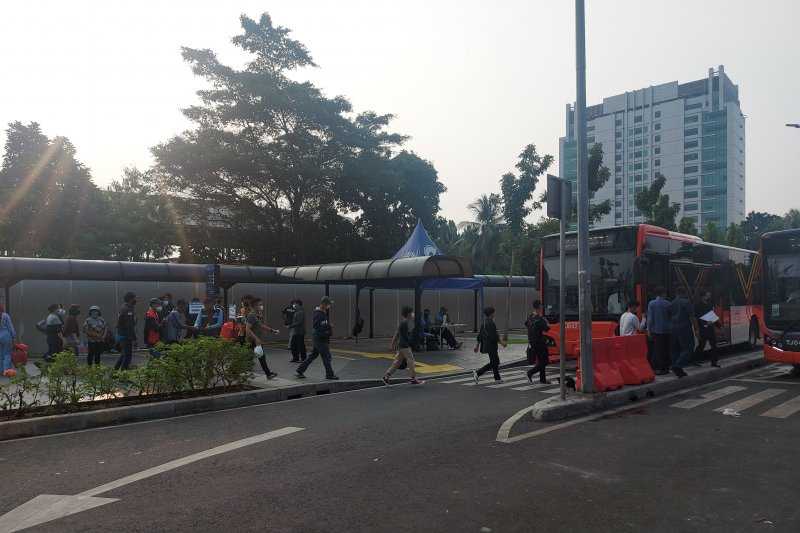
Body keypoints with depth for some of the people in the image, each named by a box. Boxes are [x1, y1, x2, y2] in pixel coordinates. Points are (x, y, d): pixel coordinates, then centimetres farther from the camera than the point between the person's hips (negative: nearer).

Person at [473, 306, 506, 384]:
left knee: (496, 361, 16)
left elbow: (480, 334, 14)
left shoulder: (485, 322, 9)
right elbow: (493, 336, -24)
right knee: (493, 363, -3)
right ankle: (477, 373, -7)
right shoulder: (490, 323, -20)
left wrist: (477, 345, 19)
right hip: (491, 346, -10)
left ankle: (497, 379, 21)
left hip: (486, 345, 10)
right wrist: (501, 342, -15)